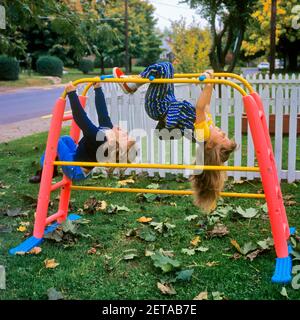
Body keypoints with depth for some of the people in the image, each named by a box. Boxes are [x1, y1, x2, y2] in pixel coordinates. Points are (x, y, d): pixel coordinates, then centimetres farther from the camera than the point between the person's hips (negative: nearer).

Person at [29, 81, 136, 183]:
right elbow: (102, 110, -4)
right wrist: (98, 88, 1)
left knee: (57, 142, -7)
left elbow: (80, 117, -38)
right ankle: (51, 170, 22)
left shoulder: (97, 136, -34)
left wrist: (72, 93, -38)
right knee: (66, 139, 19)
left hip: (75, 171, -9)